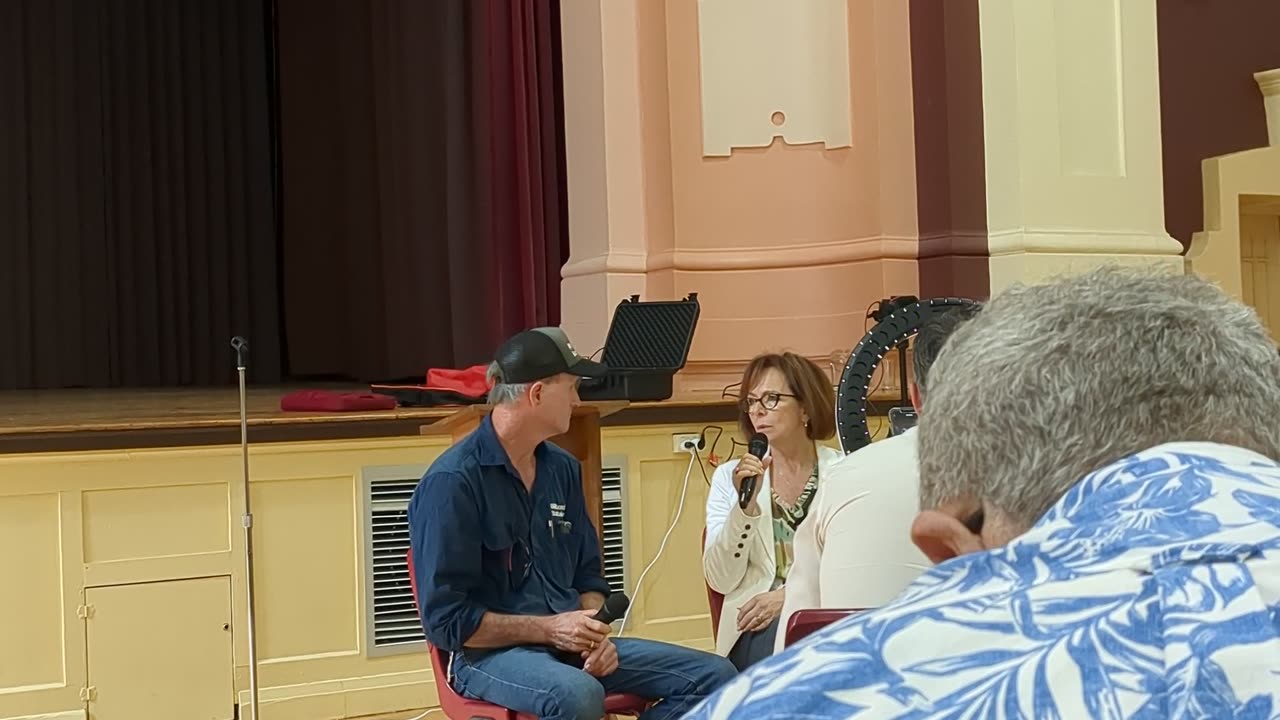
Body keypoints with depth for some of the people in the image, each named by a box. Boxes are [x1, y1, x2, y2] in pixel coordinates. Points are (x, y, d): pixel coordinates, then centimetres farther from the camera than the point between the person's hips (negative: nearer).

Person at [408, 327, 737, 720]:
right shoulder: (452, 482, -13)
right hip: (492, 652, -8)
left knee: (713, 675, -4)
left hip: (569, 643, 8)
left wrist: (595, 633, -4)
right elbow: (447, 619, -15)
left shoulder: (562, 468, 10)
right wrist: (548, 628, -17)